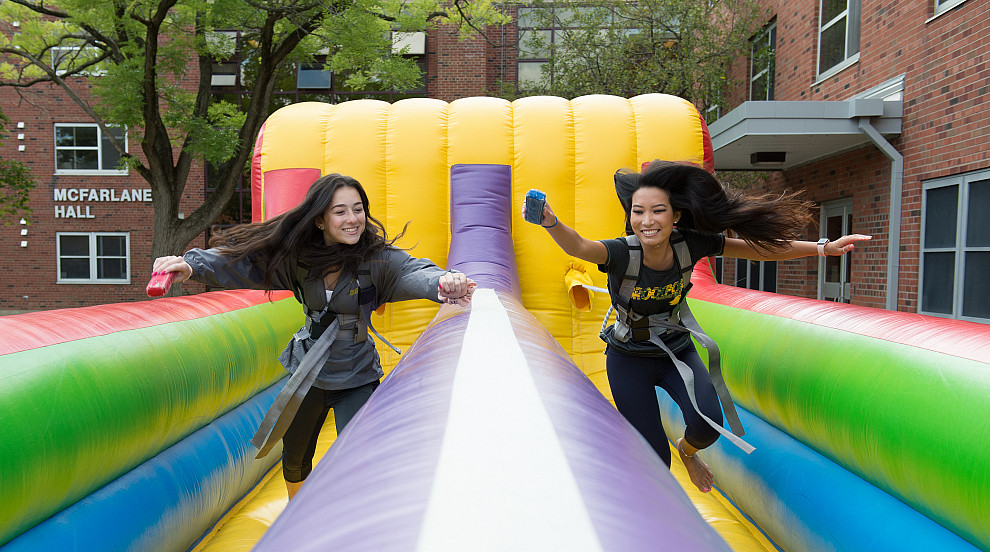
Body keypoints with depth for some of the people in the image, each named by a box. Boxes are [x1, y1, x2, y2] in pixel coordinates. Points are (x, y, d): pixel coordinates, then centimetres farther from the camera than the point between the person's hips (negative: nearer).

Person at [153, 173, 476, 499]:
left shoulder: (377, 258, -21)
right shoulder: (297, 256, -11)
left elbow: (414, 272, -36)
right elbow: (242, 260, -9)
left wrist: (444, 282, -59)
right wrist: (191, 265, -26)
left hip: (356, 378, -3)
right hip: (307, 372, 4)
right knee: (295, 460, 23)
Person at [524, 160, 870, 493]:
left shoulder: (688, 245, -18)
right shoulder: (623, 253, -27)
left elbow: (758, 249, -8)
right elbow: (577, 246, -48)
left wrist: (822, 248, -10)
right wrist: (550, 222, -68)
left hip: (676, 352, 3)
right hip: (629, 360, -2)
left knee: (707, 424, -20)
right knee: (654, 458, -4)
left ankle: (687, 450, 19)